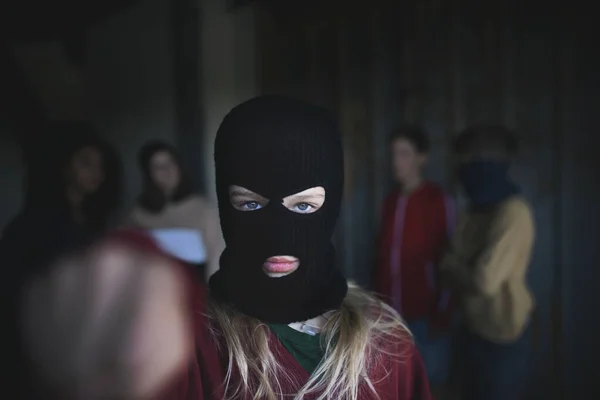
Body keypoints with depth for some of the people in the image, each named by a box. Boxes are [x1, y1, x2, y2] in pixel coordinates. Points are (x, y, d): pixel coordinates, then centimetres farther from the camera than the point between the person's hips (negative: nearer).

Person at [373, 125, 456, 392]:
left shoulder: (439, 201, -7)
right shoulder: (391, 200, 10)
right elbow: (384, 254, 12)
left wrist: (441, 313, -10)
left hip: (425, 315, -5)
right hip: (391, 313, 5)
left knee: (431, 383, 4)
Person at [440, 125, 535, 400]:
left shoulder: (513, 213, -22)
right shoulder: (477, 210, 6)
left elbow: (484, 282, -26)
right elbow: (450, 266, 8)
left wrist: (456, 270, -8)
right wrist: (466, 273, -12)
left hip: (502, 338, -8)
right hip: (476, 330, 8)